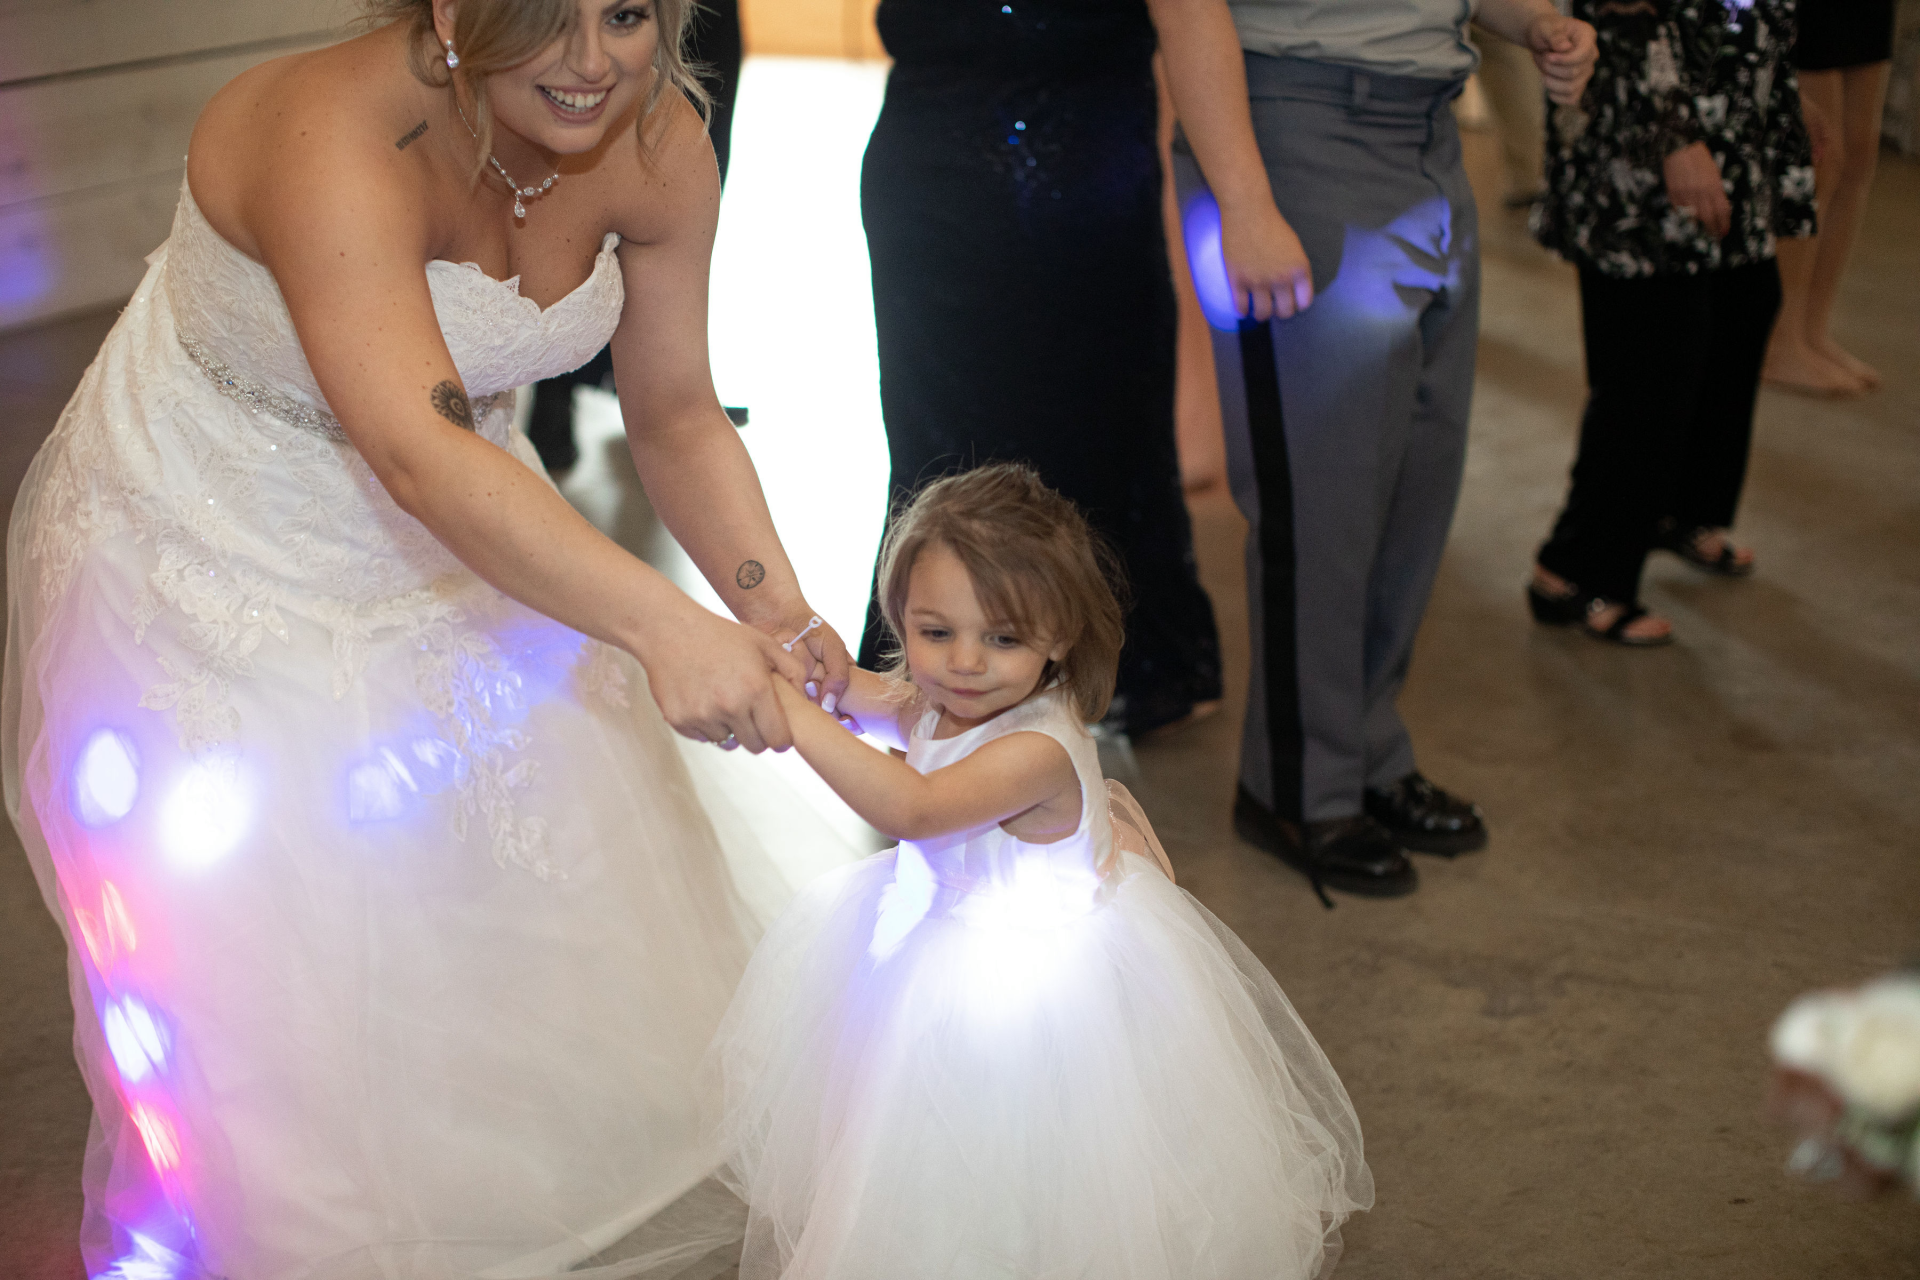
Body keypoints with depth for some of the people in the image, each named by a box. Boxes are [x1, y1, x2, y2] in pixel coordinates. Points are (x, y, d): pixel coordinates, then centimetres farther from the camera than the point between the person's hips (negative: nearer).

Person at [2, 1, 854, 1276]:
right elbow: (418, 456, -48)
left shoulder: (659, 149, -16)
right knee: (267, 983, 3)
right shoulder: (336, 139, -36)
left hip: (456, 546, 6)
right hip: (210, 563, -6)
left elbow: (677, 418, -6)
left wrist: (775, 609, -21)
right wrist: (662, 627, -57)